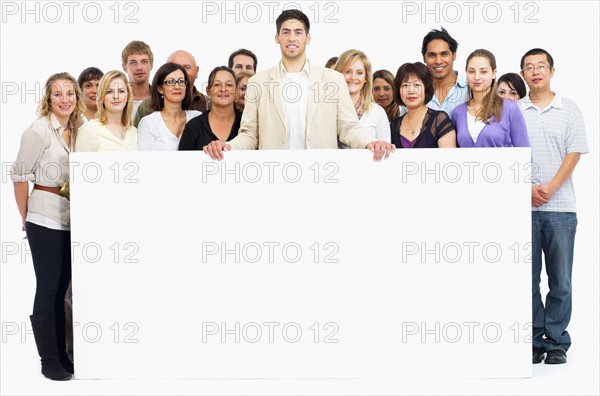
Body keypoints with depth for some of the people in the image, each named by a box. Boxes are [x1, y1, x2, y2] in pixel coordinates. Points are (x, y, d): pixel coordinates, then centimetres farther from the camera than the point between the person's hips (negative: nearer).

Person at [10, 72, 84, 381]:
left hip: (70, 219, 6)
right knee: (48, 288, -1)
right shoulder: (39, 130, -9)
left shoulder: (77, 130, 9)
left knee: (62, 287, 11)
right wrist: (25, 217, -1)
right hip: (46, 219, -6)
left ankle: (61, 355, 20)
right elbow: (19, 174, -7)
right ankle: (49, 361, 7)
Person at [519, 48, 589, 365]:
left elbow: (574, 154, 1)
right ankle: (533, 342, 10)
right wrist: (527, 188, -11)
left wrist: (550, 188, -12)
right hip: (523, 205, 1)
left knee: (560, 279, 1)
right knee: (527, 277, 2)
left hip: (560, 205, 0)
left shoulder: (569, 110, 8)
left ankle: (556, 342, 8)